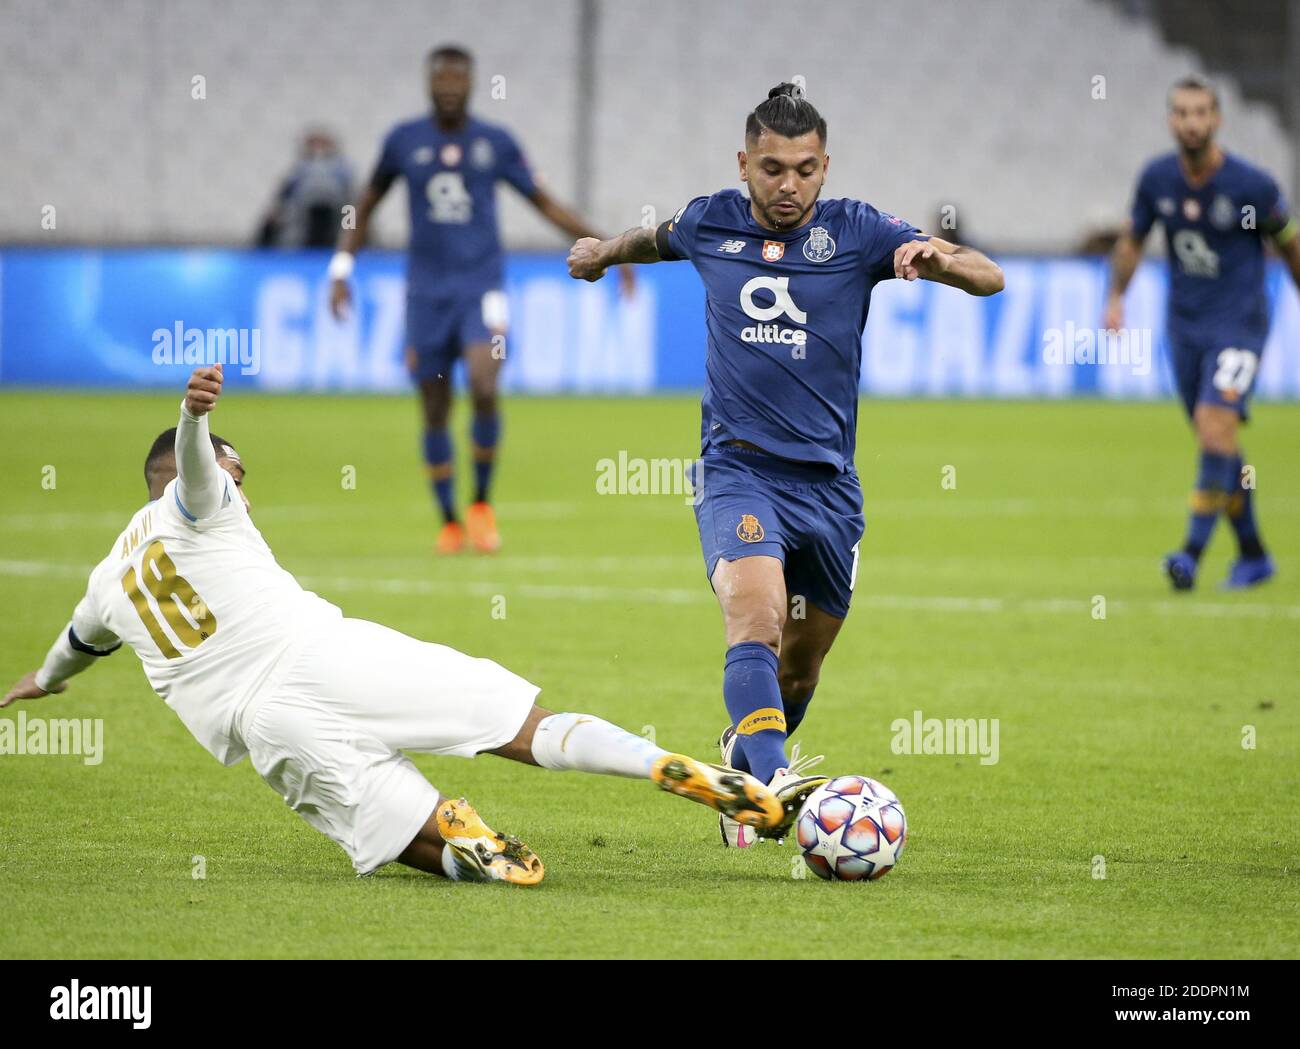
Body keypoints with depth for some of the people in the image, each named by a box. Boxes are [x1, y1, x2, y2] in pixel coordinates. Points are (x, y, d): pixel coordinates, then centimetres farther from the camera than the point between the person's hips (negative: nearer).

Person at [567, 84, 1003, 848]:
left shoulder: (855, 231, -1)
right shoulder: (711, 224, 5)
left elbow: (989, 278, -11)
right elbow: (661, 239, 33)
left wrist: (936, 257, -28)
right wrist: (609, 250, 23)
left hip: (828, 482, 2)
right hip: (737, 469, -2)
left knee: (803, 663, 14)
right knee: (755, 611, -29)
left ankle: (745, 755, 44)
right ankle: (774, 781, -47)